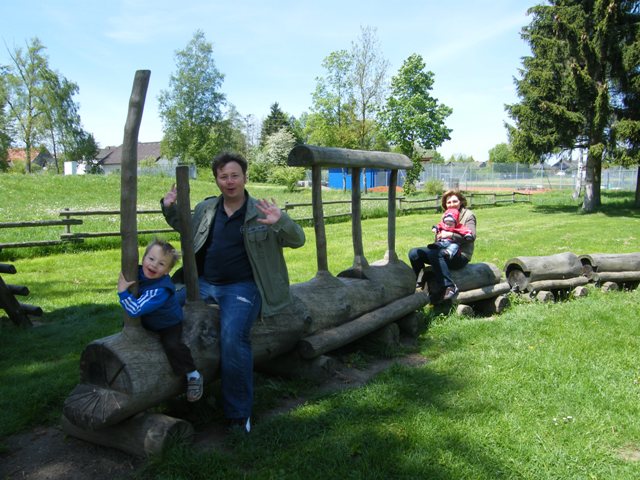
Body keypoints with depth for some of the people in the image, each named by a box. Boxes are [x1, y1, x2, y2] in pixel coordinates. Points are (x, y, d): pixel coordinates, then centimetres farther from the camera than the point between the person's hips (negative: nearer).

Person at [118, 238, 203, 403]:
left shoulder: (160, 290, -39)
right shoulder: (139, 272, -17)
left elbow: (135, 310, -42)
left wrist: (122, 291, -37)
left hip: (169, 325, -8)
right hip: (147, 321, 9)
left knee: (173, 345, -31)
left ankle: (193, 376, -11)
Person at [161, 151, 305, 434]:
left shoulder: (261, 213, -1)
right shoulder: (206, 209, 12)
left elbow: (298, 240, -4)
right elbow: (184, 227, 33)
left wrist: (280, 222, -24)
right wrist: (169, 208, 15)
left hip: (241, 287, -5)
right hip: (203, 283, 5)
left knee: (233, 337, -27)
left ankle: (239, 414, -12)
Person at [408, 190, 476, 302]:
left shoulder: (468, 215, 0)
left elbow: (471, 236, -16)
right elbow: (439, 237, 22)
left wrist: (450, 234, -19)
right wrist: (438, 233, -2)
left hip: (461, 256, -7)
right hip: (444, 250, 7)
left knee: (434, 254, -36)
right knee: (414, 253, -11)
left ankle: (450, 287, -34)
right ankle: (418, 281, 3)